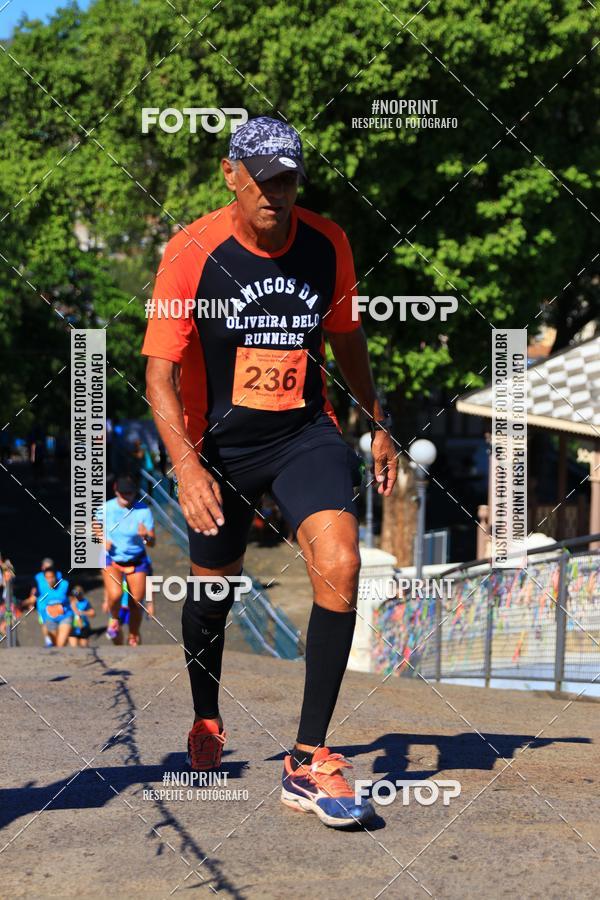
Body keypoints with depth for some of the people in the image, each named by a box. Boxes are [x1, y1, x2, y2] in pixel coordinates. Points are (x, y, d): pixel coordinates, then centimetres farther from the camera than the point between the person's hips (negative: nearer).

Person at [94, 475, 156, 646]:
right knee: (115, 594, -26)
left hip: (137, 561, 0)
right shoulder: (106, 509, -11)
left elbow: (152, 543, -14)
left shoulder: (143, 511, -15)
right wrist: (103, 540, -11)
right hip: (112, 559, 0)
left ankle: (133, 638, 31)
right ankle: (114, 619, 9)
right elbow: (97, 528, 9)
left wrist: (145, 536, -37)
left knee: (136, 604, 4)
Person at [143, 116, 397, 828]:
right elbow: (160, 372, -15)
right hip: (220, 442, -1)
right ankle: (206, 723, 45)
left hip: (306, 432, 1)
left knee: (339, 562, -23)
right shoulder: (192, 252, -14)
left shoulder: (327, 244, -4)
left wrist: (378, 423, 19)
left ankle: (308, 759, -18)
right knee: (212, 589, 12)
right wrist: (186, 466, -28)